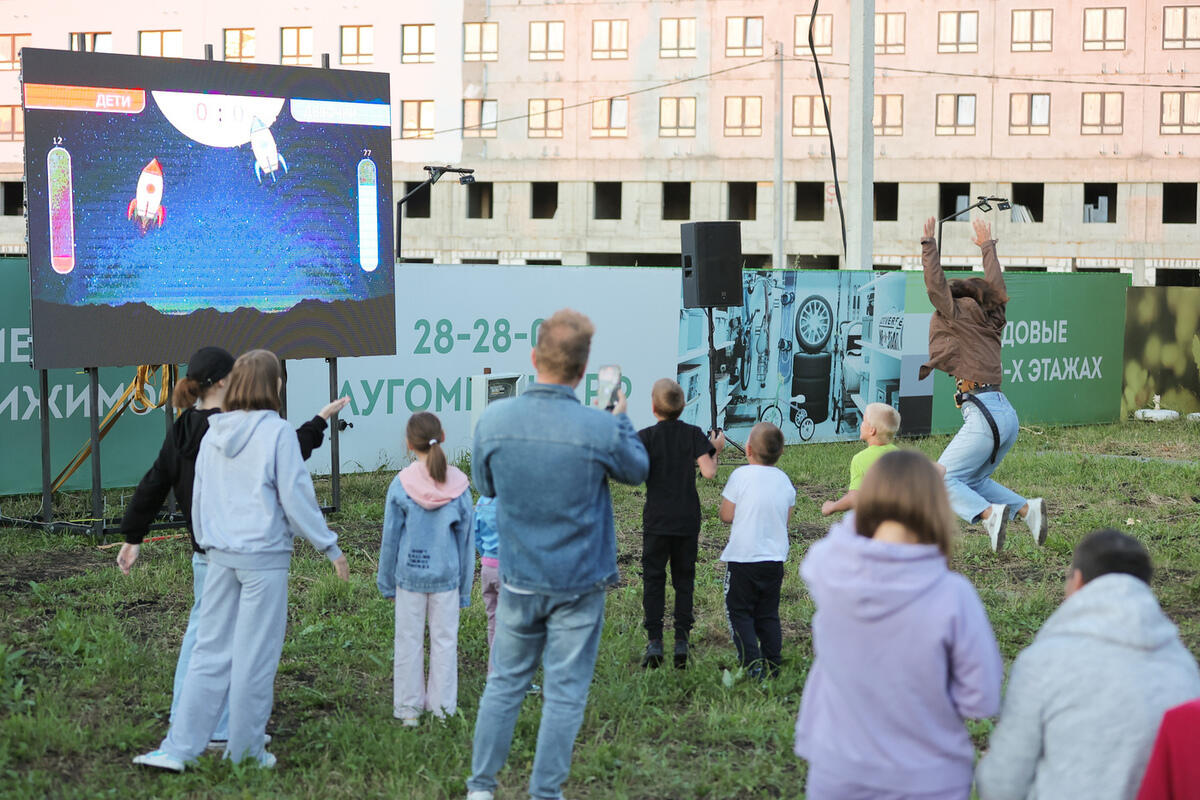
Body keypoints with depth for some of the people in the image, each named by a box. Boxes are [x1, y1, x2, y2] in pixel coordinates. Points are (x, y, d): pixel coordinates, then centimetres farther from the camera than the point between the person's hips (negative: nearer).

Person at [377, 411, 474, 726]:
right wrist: (465, 587, 11)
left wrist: (387, 582, 10)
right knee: (444, 641, 10)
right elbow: (466, 539, 2)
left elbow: (390, 538, -2)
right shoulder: (459, 485, -5)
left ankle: (409, 709, 17)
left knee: (409, 641, 10)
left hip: (409, 574, 0)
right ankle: (442, 707, 17)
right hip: (446, 576, 1)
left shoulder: (401, 484, -9)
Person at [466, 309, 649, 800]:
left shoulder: (494, 420, -10)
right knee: (564, 693, 7)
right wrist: (621, 418, 20)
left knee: (504, 683, 16)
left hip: (518, 579, 3)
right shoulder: (601, 429, -18)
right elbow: (637, 470, 5)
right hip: (578, 584, -3)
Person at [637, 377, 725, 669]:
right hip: (688, 520, 2)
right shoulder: (694, 434, -1)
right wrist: (715, 449, 8)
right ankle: (681, 641, 6)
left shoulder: (645, 437, -6)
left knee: (653, 579, 4)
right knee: (684, 580, 10)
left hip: (656, 521, -2)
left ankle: (654, 642, -2)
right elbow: (709, 472, -10)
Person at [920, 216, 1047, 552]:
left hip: (985, 413, -8)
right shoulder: (991, 320, 20)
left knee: (943, 478, -9)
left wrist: (929, 243, 0)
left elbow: (935, 286, -7)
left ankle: (990, 513, -29)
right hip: (1007, 414, 8)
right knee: (974, 481, 17)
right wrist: (988, 246, 47)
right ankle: (1027, 508, 1)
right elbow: (995, 286, 36)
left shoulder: (959, 315, 2)